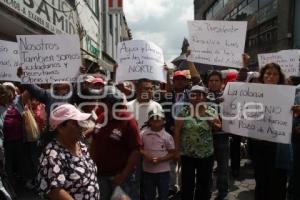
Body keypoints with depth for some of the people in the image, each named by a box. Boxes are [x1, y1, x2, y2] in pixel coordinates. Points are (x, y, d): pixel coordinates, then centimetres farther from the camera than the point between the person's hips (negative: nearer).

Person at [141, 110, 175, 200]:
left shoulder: (167, 136, -9)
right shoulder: (143, 134, -5)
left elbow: (172, 153, -5)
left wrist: (160, 159, -19)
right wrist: (144, 153, -17)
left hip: (163, 171, -2)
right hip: (147, 171, 2)